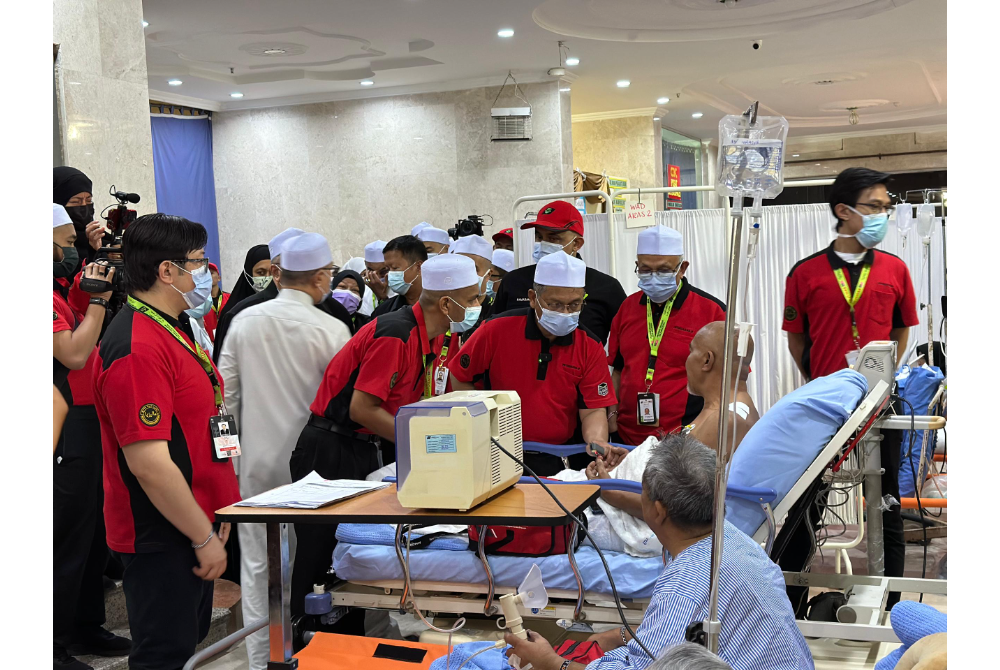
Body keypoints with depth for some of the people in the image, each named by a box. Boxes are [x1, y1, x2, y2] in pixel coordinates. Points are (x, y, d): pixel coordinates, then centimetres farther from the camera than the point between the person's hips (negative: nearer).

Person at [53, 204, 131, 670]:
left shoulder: (63, 293, 14)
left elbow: (92, 346, 20)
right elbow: (73, 354, -21)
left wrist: (101, 295, 9)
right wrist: (98, 299, -14)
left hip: (88, 426, 10)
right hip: (68, 434, -10)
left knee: (93, 535, 17)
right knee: (68, 539, -3)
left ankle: (86, 628, 29)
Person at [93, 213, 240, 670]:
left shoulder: (173, 331, 12)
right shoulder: (138, 347, -23)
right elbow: (148, 463, -27)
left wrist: (214, 516, 20)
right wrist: (205, 538, -19)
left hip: (193, 530, 10)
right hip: (163, 541, -10)